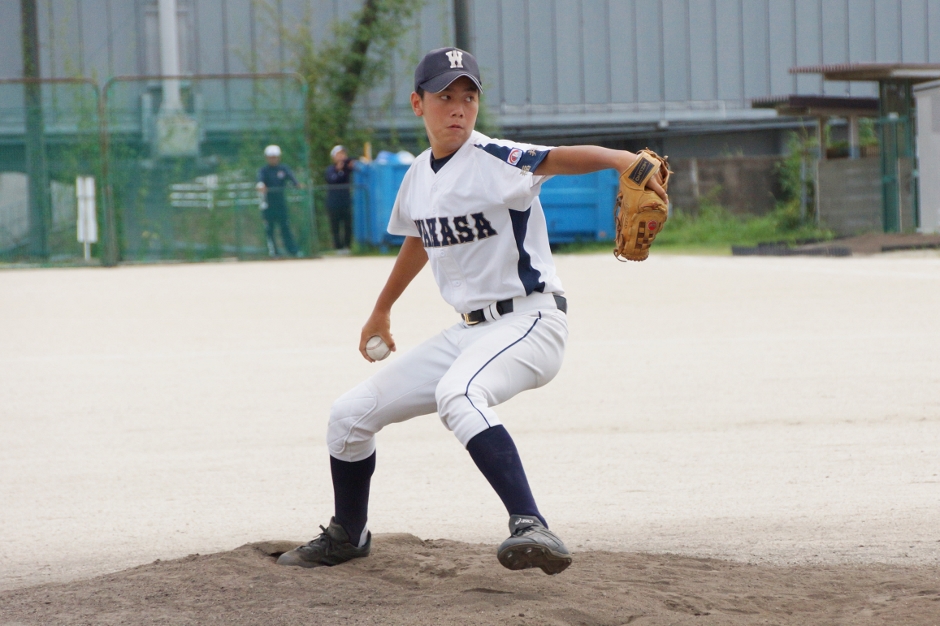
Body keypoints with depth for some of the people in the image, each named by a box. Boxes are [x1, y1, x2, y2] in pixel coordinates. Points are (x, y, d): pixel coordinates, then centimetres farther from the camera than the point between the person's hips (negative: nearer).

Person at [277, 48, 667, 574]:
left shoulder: (493, 162, -15)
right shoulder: (419, 177, 8)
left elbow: (558, 159, -34)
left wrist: (620, 158, -54)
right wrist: (382, 310, 40)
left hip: (530, 320, -8)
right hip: (471, 331, 8)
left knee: (457, 394, -39)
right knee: (351, 414, 10)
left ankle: (531, 527, -46)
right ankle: (348, 536, 35)